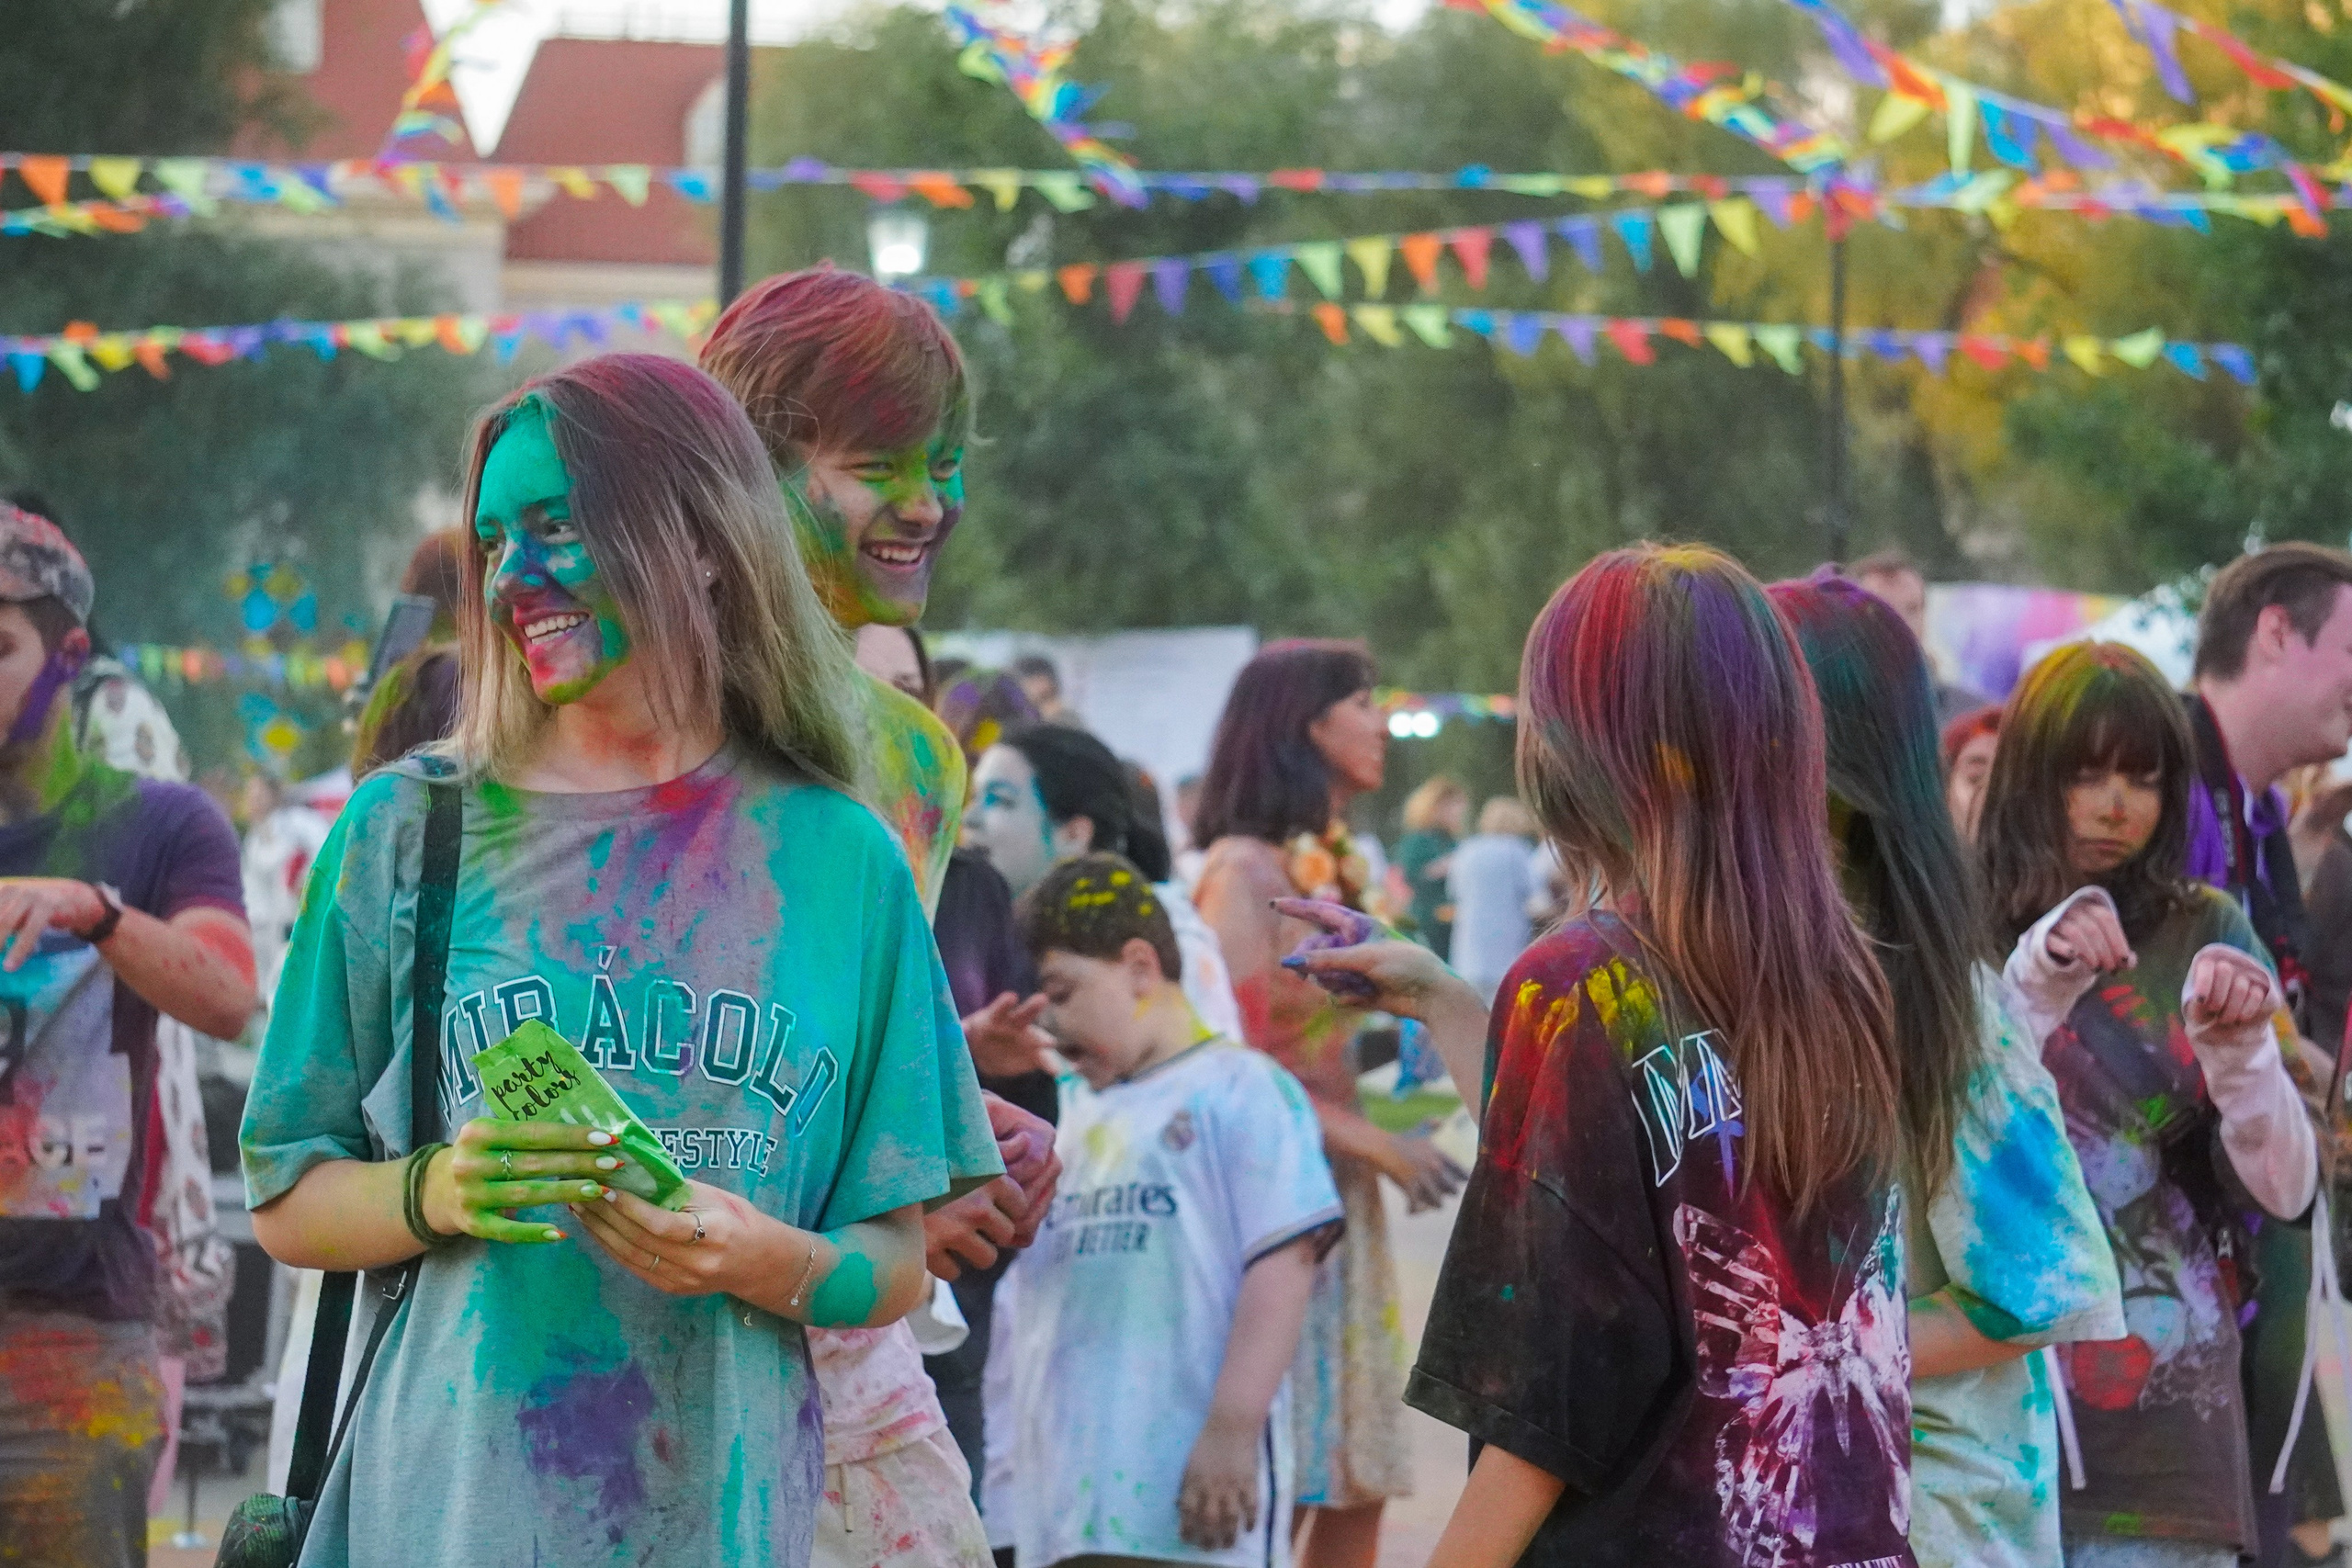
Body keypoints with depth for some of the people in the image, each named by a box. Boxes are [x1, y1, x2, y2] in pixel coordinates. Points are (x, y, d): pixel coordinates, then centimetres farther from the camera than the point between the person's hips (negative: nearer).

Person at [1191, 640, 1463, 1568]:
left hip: (1342, 1202, 9)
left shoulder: (1330, 868, 16)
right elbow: (1236, 1067, -15)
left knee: (1357, 1490, 7)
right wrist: (1377, 1145, -14)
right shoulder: (1243, 872, -10)